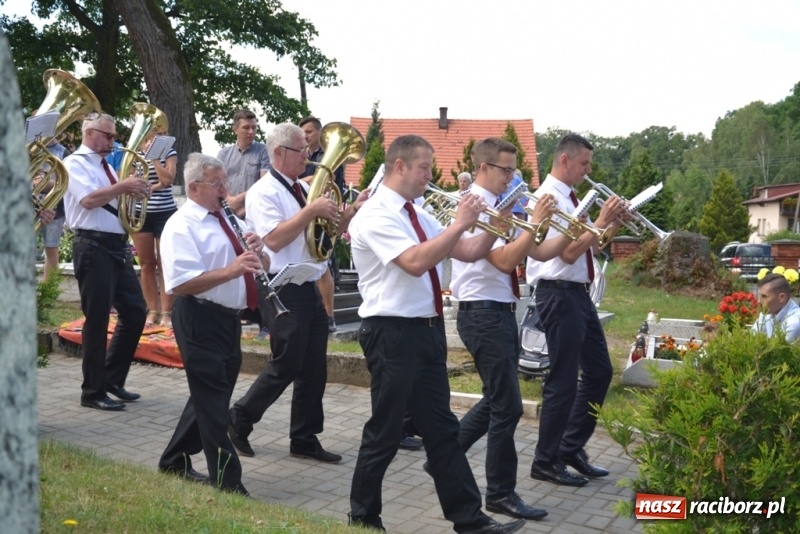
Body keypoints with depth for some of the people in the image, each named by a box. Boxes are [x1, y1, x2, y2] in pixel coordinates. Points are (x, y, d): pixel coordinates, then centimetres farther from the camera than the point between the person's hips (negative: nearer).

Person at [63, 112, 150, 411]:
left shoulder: (105, 166, 20)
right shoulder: (75, 163, -6)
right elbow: (89, 199, -22)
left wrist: (132, 192, 2)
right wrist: (124, 186, -17)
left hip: (117, 246, 9)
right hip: (93, 247, -8)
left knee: (135, 312, 9)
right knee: (97, 320, -2)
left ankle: (112, 379, 22)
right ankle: (93, 392, 10)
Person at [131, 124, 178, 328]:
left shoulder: (169, 152, 2)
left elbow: (168, 179, -13)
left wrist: (154, 156, -10)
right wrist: (152, 187, -12)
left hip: (165, 213, -2)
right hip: (140, 213, 2)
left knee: (164, 263, -2)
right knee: (146, 264, 5)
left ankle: (166, 312, 2)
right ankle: (152, 311, 12)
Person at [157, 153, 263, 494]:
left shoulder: (229, 219, 14)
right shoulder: (181, 226, -11)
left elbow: (262, 266, 15)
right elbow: (180, 284, -23)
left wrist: (257, 253, -7)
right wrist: (231, 270, -30)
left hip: (230, 319, 9)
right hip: (200, 321, -9)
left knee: (211, 397, 18)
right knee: (214, 403, -2)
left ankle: (174, 462, 35)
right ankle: (227, 483, 5)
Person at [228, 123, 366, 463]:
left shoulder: (305, 189, 13)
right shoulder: (263, 192, -11)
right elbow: (274, 239, -23)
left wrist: (352, 211, -1)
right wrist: (311, 211, -22)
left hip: (311, 287, 8)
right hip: (284, 289, -8)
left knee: (314, 367, 10)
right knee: (286, 365, -2)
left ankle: (304, 439, 20)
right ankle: (239, 420, 19)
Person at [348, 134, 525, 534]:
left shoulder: (417, 214, 13)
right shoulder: (375, 215, -14)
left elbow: (466, 253, 13)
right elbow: (415, 262, -28)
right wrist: (460, 223, -23)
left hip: (427, 330, 9)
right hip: (392, 334, -9)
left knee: (441, 429, 13)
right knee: (385, 433, 3)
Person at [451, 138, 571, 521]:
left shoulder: (499, 209, 13)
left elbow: (540, 253, 10)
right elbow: (505, 261, -24)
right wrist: (536, 222, -21)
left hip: (499, 313, 10)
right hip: (484, 314, -10)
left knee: (497, 401, 18)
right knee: (507, 406, -3)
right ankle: (501, 494, 11)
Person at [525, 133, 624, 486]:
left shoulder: (568, 198, 15)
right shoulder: (549, 197, -14)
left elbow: (588, 245, 19)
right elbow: (569, 252, -20)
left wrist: (614, 224, 5)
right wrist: (602, 221, -13)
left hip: (578, 294, 10)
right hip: (559, 295, -10)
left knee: (600, 371, 14)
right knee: (563, 380, -2)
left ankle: (571, 448, 25)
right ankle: (546, 462, 12)